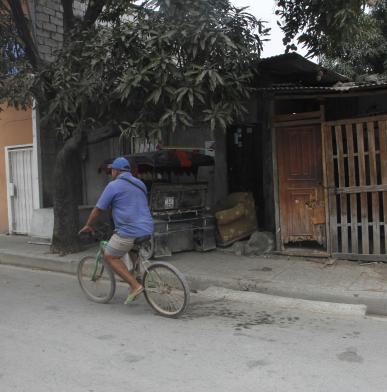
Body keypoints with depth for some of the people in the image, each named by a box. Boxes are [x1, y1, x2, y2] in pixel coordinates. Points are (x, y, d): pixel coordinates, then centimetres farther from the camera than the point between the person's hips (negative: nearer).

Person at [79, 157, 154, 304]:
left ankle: (135, 285, -2)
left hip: (129, 231, -7)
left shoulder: (113, 185, -3)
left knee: (110, 257, 8)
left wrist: (88, 225, 15)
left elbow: (98, 209, 0)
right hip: (147, 230, 7)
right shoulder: (140, 184, 18)